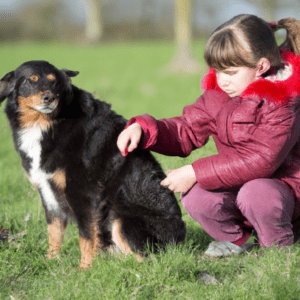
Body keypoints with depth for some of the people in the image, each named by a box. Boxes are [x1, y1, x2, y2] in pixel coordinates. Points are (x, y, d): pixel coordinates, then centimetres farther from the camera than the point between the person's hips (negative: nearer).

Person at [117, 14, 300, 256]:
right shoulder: (219, 92, -1)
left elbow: (261, 160, -30)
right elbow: (186, 131, 5)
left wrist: (195, 173, -30)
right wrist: (143, 128, -16)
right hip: (236, 183, 6)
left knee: (256, 194, -39)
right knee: (195, 197, -22)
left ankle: (281, 246, -6)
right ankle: (234, 239, 9)